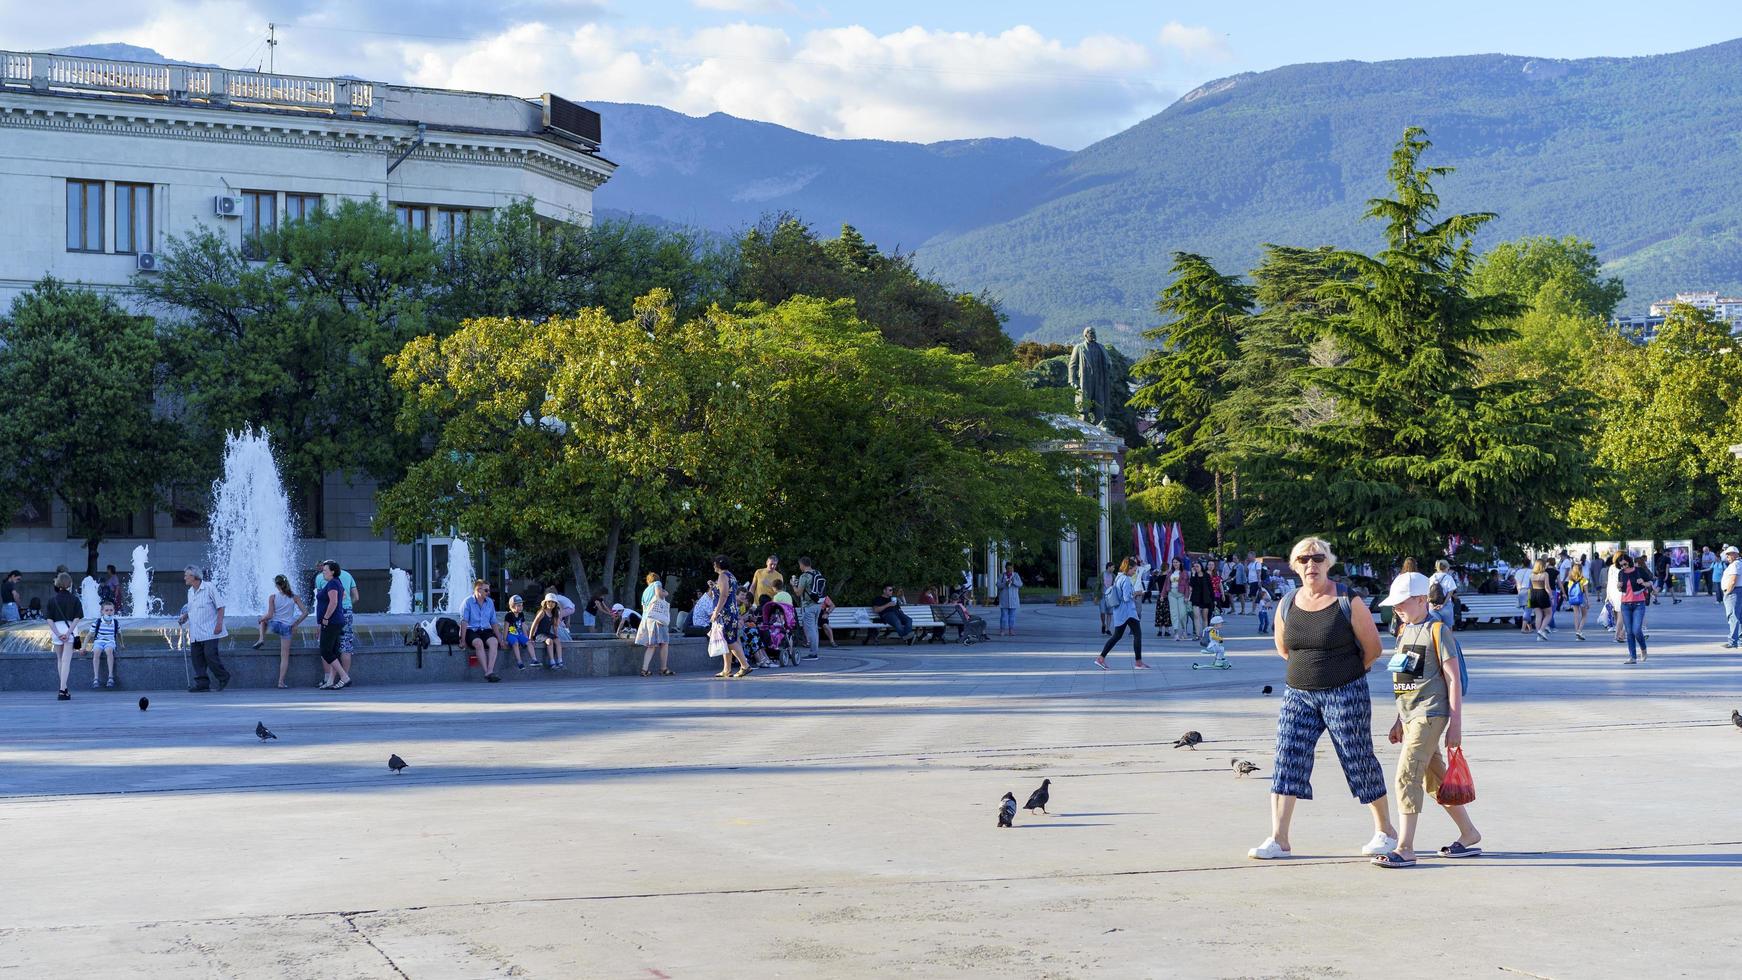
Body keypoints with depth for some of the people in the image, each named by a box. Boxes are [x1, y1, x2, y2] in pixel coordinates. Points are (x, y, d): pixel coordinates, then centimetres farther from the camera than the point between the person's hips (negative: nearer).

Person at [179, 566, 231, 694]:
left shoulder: (209, 588, -7)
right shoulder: (190, 592, 15)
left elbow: (220, 606, -8)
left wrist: (219, 624, -16)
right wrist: (185, 616, 7)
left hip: (209, 631, -7)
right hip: (195, 634, 7)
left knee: (210, 655, -12)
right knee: (197, 658, 2)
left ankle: (223, 677, 6)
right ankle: (202, 683, 5)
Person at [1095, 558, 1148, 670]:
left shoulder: (1118, 578, 13)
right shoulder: (1126, 580, -17)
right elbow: (1127, 597, -22)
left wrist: (1133, 594, 11)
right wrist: (1135, 595, -3)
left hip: (1119, 612, 9)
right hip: (1128, 612, -9)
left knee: (1117, 635, 13)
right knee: (1138, 634, -1)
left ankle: (1101, 658, 8)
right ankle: (1138, 663, 0)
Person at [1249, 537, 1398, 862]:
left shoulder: (1348, 602, -9)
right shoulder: (1286, 605, 3)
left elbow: (1372, 648, 0)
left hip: (1346, 694, -4)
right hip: (1298, 695, 4)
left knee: (1359, 761, 4)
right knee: (1287, 759, -5)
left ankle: (1385, 831, 21)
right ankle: (1278, 840, -4)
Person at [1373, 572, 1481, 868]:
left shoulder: (1437, 631, -10)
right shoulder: (1405, 631, 15)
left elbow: (1454, 679, -11)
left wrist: (1455, 724, -14)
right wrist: (1400, 721, 23)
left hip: (1430, 713, -9)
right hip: (1411, 717, 9)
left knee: (1407, 775, -15)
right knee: (1434, 779, 14)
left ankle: (1405, 848, -15)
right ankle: (1469, 836, 27)